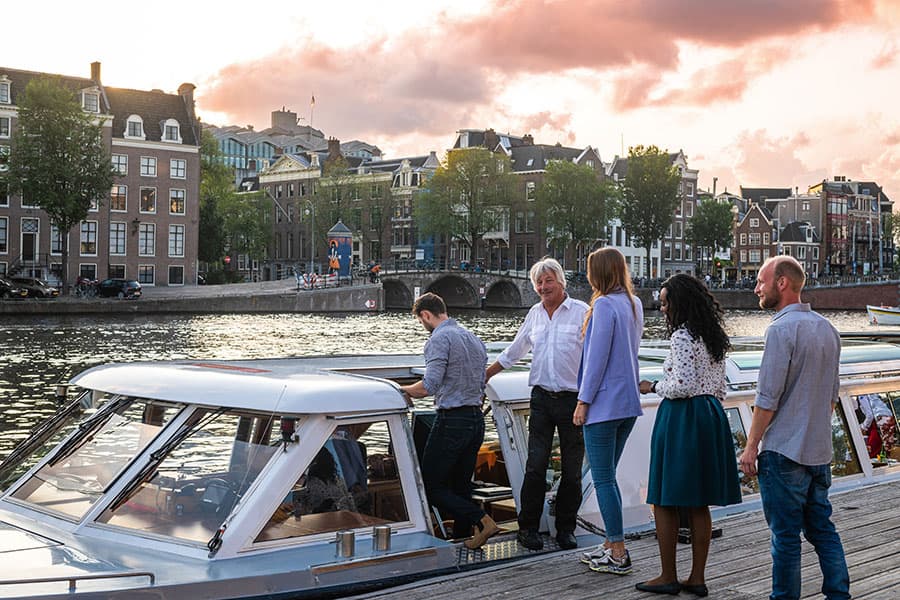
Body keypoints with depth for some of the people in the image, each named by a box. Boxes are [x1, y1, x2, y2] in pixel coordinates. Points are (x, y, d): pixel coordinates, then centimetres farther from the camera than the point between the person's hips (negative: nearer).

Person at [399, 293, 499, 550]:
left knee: (432, 485, -1)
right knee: (461, 485, 14)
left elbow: (429, 386, -21)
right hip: (477, 420, 9)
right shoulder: (474, 338, 17)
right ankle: (462, 537, 15)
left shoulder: (440, 338, -11)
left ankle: (481, 521, -13)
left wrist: (403, 390, -4)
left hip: (452, 421, -9)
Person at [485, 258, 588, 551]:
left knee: (572, 471, 5)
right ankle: (528, 528, 8)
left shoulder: (582, 312, -4)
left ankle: (565, 529, 16)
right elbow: (512, 352, 23)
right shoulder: (535, 314, 11)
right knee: (535, 467, -1)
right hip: (542, 398, 3)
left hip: (572, 399, -3)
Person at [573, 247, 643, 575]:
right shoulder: (634, 304, 11)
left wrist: (583, 401, -11)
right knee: (608, 477, 17)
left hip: (604, 403, -9)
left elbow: (597, 356, -17)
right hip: (628, 402, 9)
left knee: (603, 479, -3)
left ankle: (618, 555, -1)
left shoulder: (604, 305, -15)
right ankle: (611, 545, 21)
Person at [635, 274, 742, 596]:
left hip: (680, 418, -9)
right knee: (699, 504, 12)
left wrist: (654, 387, -4)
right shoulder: (714, 336, 13)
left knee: (664, 501, 1)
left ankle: (668, 577, 7)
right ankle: (697, 578, 15)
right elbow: (720, 387, 16)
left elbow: (681, 386, -21)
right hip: (711, 417, 9)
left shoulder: (682, 336, -14)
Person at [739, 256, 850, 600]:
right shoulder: (827, 328, 10)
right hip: (820, 450, 8)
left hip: (784, 452, -8)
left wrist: (751, 445, -10)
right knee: (822, 527, 15)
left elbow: (768, 398, -17)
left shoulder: (782, 329, -16)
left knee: (785, 534, 1)